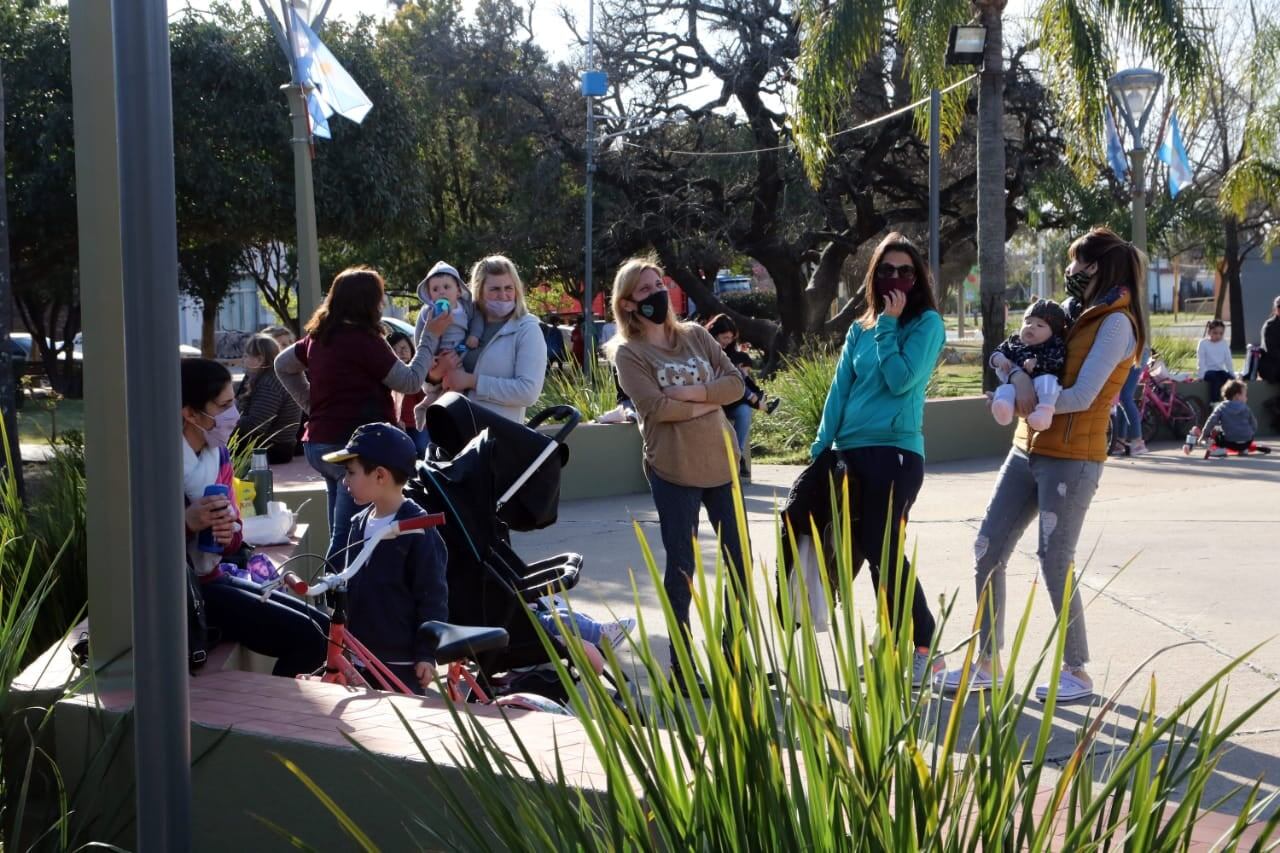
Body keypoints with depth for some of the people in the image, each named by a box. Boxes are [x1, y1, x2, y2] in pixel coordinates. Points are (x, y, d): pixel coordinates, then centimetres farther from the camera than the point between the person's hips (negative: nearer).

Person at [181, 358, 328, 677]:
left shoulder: (218, 454, 9)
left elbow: (231, 541, 11)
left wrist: (229, 533, -11)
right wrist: (187, 523, -31)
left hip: (211, 579, 9)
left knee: (322, 629, 6)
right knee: (305, 637, -15)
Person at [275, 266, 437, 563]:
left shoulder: (319, 336, 11)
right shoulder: (364, 339, -14)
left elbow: (283, 365, 27)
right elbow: (409, 382, -6)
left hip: (318, 443, 9)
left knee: (340, 534, 14)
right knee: (347, 536, -8)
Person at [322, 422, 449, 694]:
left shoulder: (418, 530, -16)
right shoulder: (359, 523, 7)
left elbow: (433, 597, -15)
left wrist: (427, 654, -15)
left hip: (402, 662, -8)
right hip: (361, 656, 8)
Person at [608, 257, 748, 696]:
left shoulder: (695, 335, 10)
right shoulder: (628, 353, -4)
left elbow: (736, 382, -1)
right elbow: (657, 406, -18)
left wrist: (691, 392, -15)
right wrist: (711, 399, -9)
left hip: (721, 462, 5)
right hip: (673, 470, -5)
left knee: (740, 560, 9)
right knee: (681, 568, -1)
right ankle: (682, 668, 10)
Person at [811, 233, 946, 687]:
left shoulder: (927, 324, -2)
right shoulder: (860, 329, 14)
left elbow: (902, 380, -15)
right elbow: (840, 389, 12)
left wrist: (888, 326, -10)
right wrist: (821, 446, 5)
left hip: (895, 452, -6)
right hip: (851, 453, 6)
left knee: (884, 552, -8)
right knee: (872, 552, 8)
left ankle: (926, 648, 4)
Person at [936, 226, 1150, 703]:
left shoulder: (1115, 323, -11)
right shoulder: (1080, 317, 17)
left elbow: (1082, 396, -19)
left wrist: (1034, 400, -7)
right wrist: (1019, 380, 0)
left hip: (1071, 460, -9)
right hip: (1028, 451, 9)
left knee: (1055, 564, -4)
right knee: (987, 552, 6)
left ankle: (1076, 671, 11)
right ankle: (987, 663, 14)